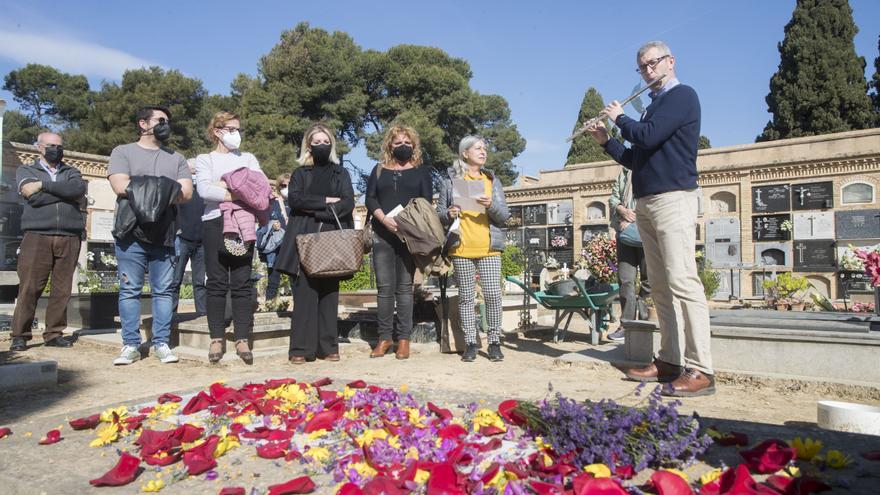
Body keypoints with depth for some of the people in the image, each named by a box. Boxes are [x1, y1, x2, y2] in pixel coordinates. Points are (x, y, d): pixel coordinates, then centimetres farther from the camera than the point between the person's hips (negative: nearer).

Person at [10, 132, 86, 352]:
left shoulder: (71, 173, 20)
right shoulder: (26, 170, 15)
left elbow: (80, 190, -5)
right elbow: (33, 195, -5)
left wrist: (44, 184, -6)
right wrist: (66, 192, 0)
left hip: (69, 238, 2)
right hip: (37, 236, -2)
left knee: (62, 289, 1)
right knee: (29, 288, -5)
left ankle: (54, 334, 8)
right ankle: (20, 335, 2)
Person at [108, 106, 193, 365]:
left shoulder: (176, 158, 17)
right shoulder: (123, 152, 10)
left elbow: (186, 193, 3)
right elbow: (120, 186, -7)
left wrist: (141, 187, -5)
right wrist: (164, 187, -5)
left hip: (164, 234, 2)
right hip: (131, 233, -2)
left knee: (163, 290, 2)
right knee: (130, 290, 0)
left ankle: (161, 343, 8)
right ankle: (131, 345, 5)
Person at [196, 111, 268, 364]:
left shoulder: (248, 158, 20)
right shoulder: (204, 159, 13)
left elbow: (263, 184, 2)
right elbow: (204, 189, -6)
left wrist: (225, 185, -9)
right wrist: (238, 194, -16)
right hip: (215, 223, -1)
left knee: (242, 282, -3)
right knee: (217, 282, -1)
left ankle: (242, 339, -2)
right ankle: (217, 339, 6)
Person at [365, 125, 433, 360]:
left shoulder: (421, 171, 13)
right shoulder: (379, 170, 17)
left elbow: (426, 202, 4)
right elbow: (370, 199, 6)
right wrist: (385, 219, -12)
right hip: (382, 234, 2)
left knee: (405, 286, -2)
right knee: (384, 287, 0)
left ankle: (404, 339, 2)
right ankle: (384, 337, 6)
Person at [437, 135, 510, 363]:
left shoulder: (492, 179, 15)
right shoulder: (450, 179, 9)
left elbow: (504, 215, 9)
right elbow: (439, 212, 9)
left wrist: (492, 205, -12)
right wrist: (449, 214, -13)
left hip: (489, 248, 1)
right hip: (462, 249, -1)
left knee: (493, 294, -6)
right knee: (466, 296, 2)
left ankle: (494, 342, 5)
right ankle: (470, 343, 9)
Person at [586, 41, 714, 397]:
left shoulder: (682, 95, -1)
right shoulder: (653, 106, 24)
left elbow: (648, 137, -16)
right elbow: (635, 159, 25)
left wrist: (619, 117, 1)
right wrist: (606, 141, 14)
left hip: (672, 199, -9)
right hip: (646, 203, 9)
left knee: (682, 281, -15)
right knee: (660, 286, 6)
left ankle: (700, 370, -13)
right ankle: (670, 361, 11)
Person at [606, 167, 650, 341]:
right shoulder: (623, 173, 22)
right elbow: (613, 196, 17)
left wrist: (634, 220, -12)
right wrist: (621, 209, -5)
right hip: (625, 233, 4)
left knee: (649, 279, -4)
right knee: (626, 279, 0)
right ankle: (627, 323, 2)